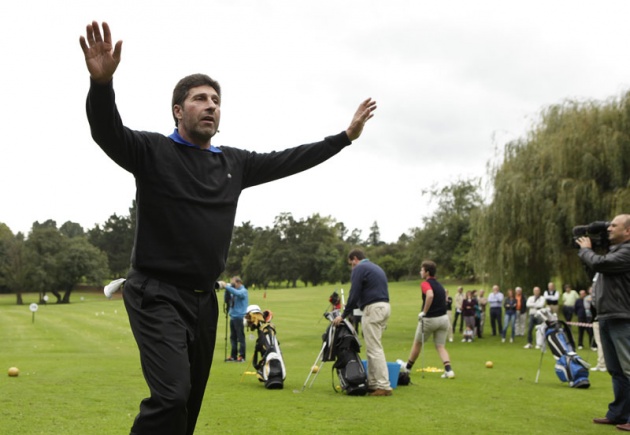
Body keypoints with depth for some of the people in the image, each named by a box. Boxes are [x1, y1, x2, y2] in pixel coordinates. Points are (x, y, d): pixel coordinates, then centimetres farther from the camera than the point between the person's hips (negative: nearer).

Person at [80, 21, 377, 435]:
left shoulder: (234, 163, 10)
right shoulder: (152, 151, -6)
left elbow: (287, 160, 17)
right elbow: (108, 133, -24)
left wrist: (346, 137, 17)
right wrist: (102, 82, -44)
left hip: (204, 299, 7)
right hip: (157, 295, -6)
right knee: (171, 395, -23)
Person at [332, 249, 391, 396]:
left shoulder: (359, 269, -3)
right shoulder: (377, 268, 24)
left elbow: (354, 295, -10)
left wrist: (343, 315, -3)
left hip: (373, 309, -9)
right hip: (385, 307, 9)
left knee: (374, 349, -8)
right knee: (373, 347, 13)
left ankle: (384, 386, -11)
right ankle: (372, 383, 15)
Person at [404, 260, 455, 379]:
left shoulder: (426, 283, -12)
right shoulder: (439, 284, 13)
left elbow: (430, 295, -32)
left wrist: (424, 312, -24)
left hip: (429, 319, -6)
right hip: (443, 318, 6)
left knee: (417, 343, 14)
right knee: (441, 346, 8)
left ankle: (408, 368, 28)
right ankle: (448, 370, -12)